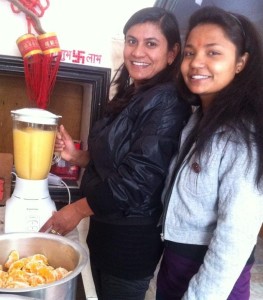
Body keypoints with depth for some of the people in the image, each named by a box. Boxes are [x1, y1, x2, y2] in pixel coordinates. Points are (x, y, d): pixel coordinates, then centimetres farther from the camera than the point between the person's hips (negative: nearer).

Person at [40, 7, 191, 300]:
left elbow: (138, 179, -25)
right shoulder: (131, 95, 6)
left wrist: (77, 210, -16)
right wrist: (77, 156, -1)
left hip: (132, 238, -8)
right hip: (104, 226, 8)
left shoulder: (166, 104, -21)